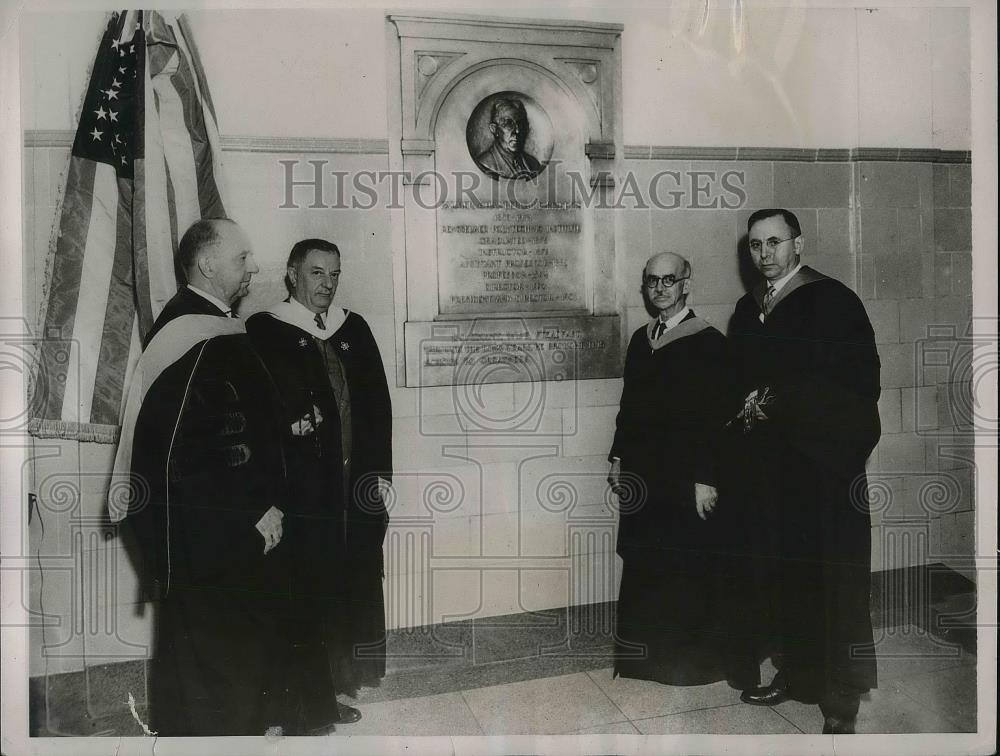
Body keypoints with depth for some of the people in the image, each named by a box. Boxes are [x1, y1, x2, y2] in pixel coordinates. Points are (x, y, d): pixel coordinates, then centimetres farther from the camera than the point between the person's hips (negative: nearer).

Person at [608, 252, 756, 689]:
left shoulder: (709, 343, -9)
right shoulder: (641, 340, 12)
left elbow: (719, 417, -13)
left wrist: (706, 479, -17)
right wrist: (619, 457, 12)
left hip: (689, 477, -6)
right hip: (643, 474, 6)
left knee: (693, 569, 3)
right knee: (644, 567, 11)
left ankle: (701, 660, 20)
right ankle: (652, 657, 27)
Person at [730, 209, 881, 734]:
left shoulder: (833, 301, -8)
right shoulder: (747, 310, 12)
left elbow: (859, 385, -13)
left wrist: (779, 403, -15)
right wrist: (748, 409, -2)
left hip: (827, 466, -6)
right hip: (773, 464, 6)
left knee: (835, 583, 2)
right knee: (787, 576, 13)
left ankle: (841, 700, 14)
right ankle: (795, 673, 30)